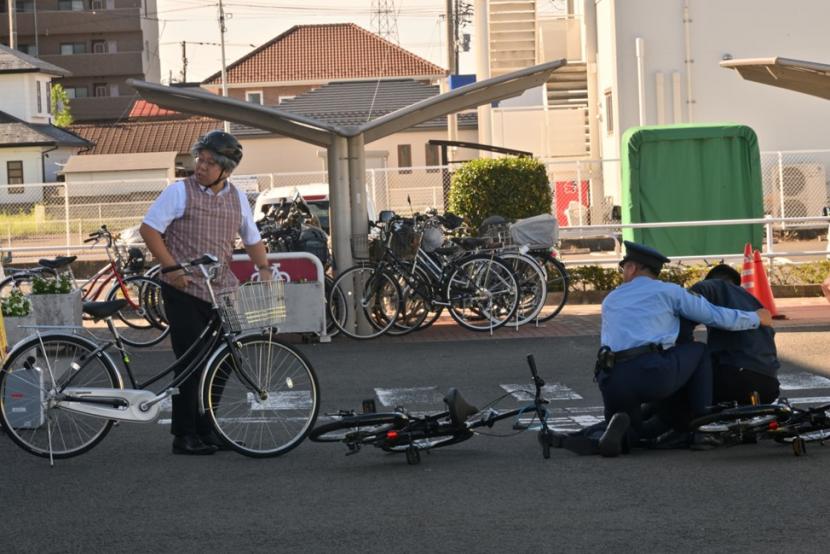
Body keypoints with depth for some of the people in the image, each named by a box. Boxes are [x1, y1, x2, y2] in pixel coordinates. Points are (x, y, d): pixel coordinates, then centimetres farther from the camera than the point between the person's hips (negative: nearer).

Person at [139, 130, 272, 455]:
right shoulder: (180, 192, -5)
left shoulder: (237, 199, 11)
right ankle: (185, 435, 2)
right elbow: (149, 229, -7)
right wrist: (171, 268, -14)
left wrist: (264, 268, 7)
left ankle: (205, 429, 19)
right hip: (184, 291, -5)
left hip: (221, 291, 5)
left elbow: (252, 239, 23)